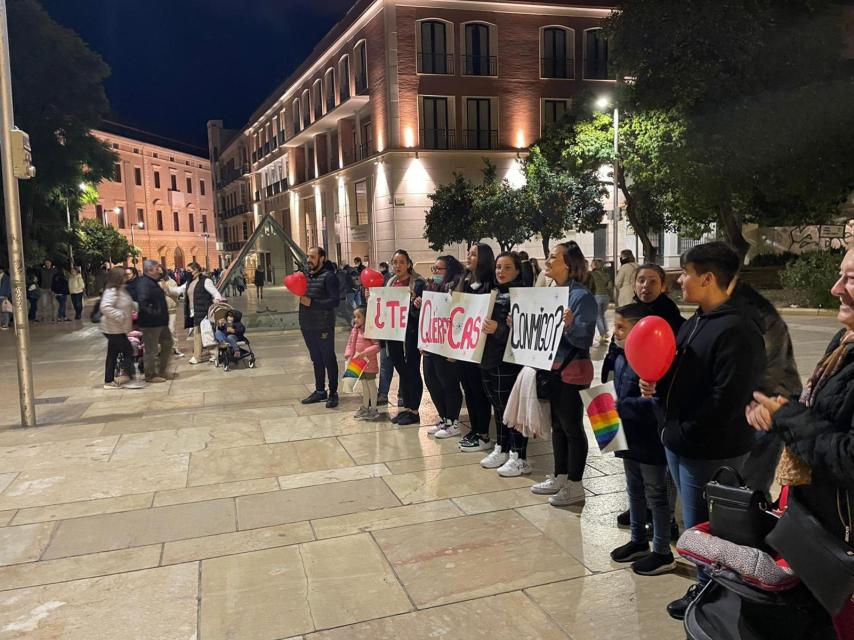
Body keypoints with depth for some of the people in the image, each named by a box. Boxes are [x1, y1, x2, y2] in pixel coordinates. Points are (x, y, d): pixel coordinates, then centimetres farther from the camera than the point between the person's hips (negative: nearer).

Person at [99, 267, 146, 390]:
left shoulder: (120, 290, 12)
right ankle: (129, 379, -3)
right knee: (128, 351, -7)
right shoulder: (111, 291, -19)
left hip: (117, 329, 10)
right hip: (114, 329, -10)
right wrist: (120, 316, -29)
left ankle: (109, 381, 20)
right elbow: (105, 307, -31)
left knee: (113, 354, 13)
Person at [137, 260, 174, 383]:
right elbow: (142, 303, -30)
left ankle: (161, 371, 29)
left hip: (160, 322, 11)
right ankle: (150, 375, 11)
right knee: (151, 349, 0)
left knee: (167, 343, 18)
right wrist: (153, 314, -23)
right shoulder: (143, 284, -18)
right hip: (150, 323, -11)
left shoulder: (152, 282, 15)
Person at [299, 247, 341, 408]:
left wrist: (312, 303, -23)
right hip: (307, 326, 7)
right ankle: (320, 391, 24)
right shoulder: (306, 276, 12)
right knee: (316, 360, 15)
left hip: (323, 327, -7)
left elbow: (335, 301, -19)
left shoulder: (329, 276, -11)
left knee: (329, 360, 2)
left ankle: (333, 393, 10)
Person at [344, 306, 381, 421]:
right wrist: (348, 354, -4)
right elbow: (350, 344, 12)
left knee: (371, 384, 4)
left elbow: (377, 346, -22)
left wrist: (364, 353, -26)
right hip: (358, 363, 7)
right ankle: (365, 407, 29)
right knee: (364, 385, 18)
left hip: (369, 363, -7)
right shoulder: (355, 330, 5)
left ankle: (373, 409, 13)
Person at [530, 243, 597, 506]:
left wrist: (570, 325, -37)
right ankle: (559, 477, 29)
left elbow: (584, 340, -19)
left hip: (573, 370, -8)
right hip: (551, 367, 8)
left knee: (572, 427, 2)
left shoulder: (581, 296, -16)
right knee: (557, 424, 16)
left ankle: (575, 485, 14)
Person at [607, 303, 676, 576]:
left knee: (655, 494, 6)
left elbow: (653, 402, -30)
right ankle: (638, 541, 38)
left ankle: (663, 553, 21)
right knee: (634, 491, 21)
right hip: (629, 437, 9)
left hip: (650, 441, -9)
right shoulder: (620, 356, 5)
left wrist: (620, 406, -27)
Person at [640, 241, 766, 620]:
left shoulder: (737, 330, -21)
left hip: (711, 453, -9)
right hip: (680, 445, 9)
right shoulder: (697, 322, 10)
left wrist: (682, 433, -18)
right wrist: (657, 386, -1)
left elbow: (727, 401, -26)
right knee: (696, 524, 21)